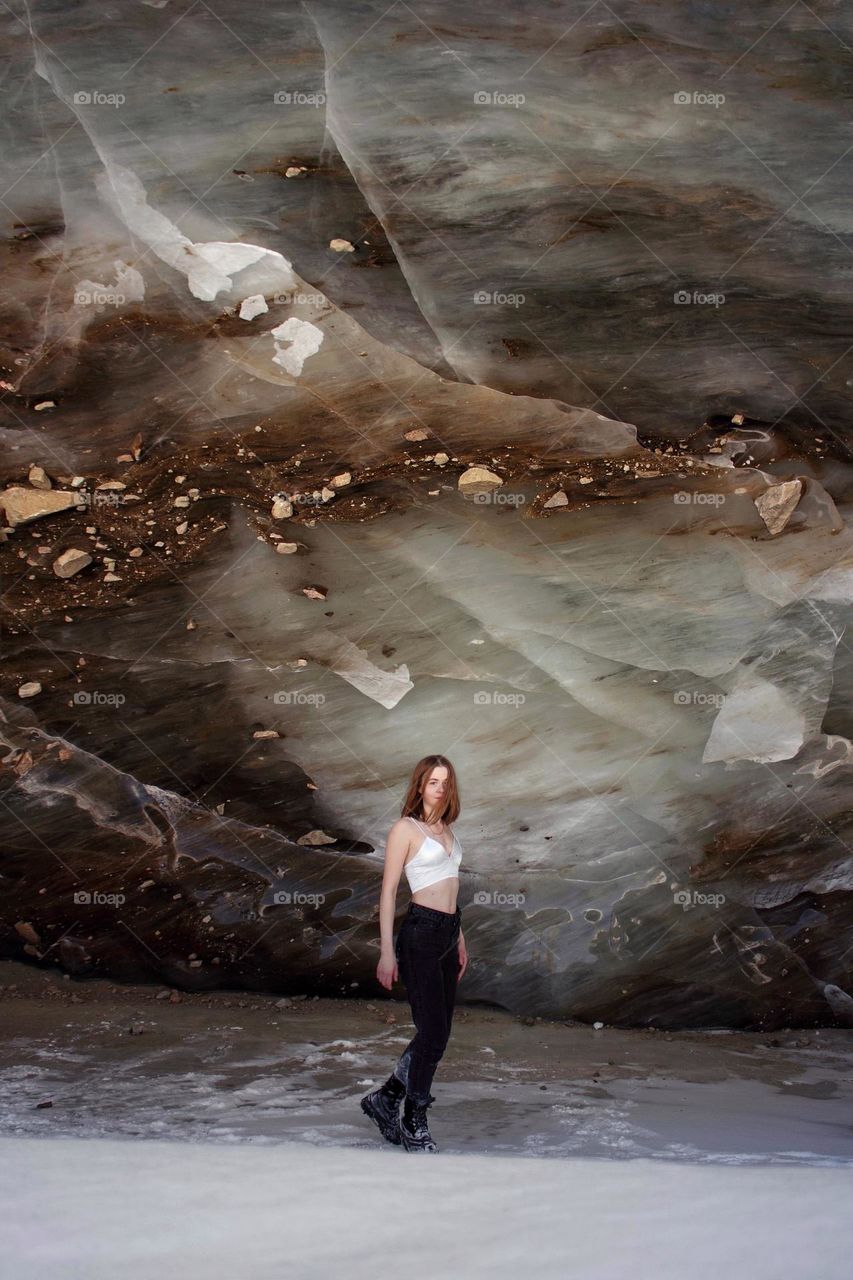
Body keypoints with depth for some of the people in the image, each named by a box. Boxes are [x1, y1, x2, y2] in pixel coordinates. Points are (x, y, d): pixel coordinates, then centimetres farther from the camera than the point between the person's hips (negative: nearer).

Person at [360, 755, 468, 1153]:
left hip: (448, 932, 8)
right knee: (432, 1032, -6)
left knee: (437, 1033, 9)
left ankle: (385, 1098, 23)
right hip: (420, 933, -8)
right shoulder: (406, 828, -6)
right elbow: (388, 890, -8)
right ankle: (414, 1124, 7)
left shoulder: (446, 829, 16)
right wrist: (387, 951, -13)